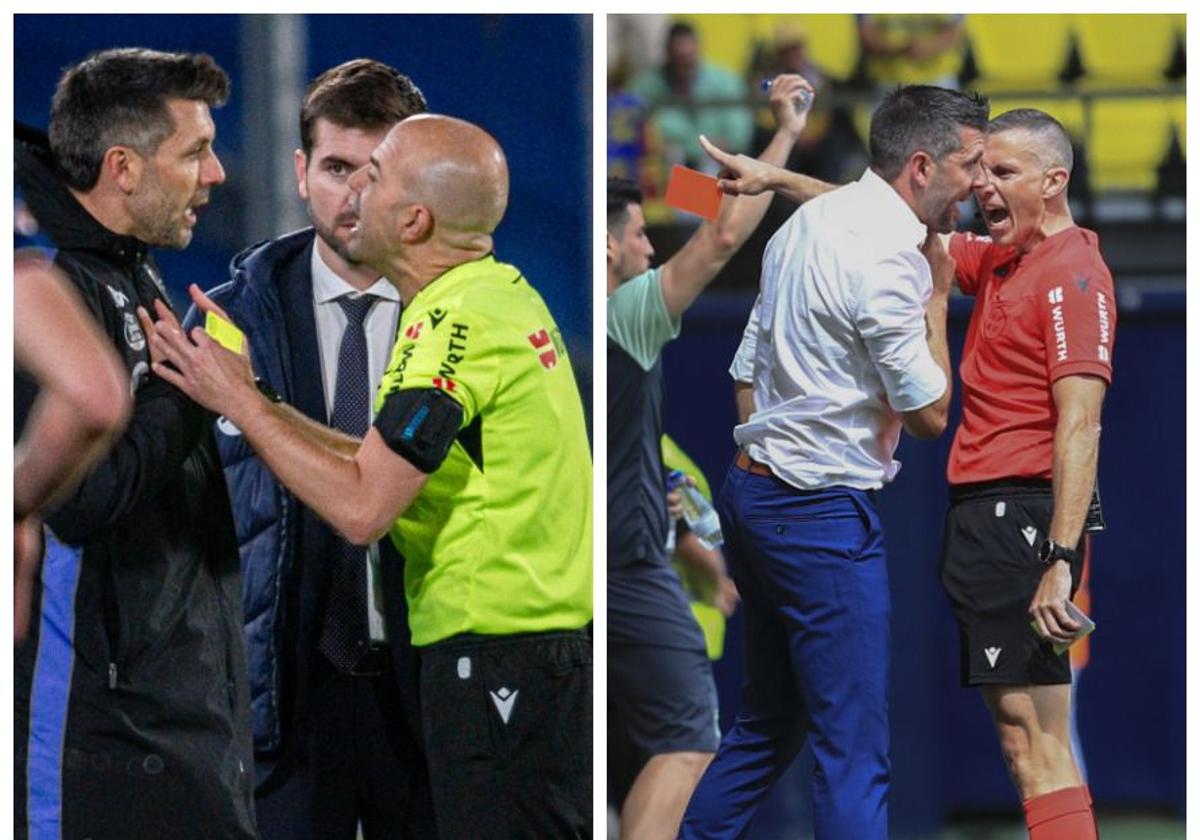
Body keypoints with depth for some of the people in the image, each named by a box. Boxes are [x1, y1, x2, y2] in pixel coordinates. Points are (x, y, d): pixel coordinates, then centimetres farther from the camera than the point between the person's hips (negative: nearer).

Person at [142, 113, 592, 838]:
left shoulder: (456, 322, -17)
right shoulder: (504, 293, 14)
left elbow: (361, 507, -20)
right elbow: (386, 469, 15)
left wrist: (238, 402, -11)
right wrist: (250, 397, 11)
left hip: (498, 661, -10)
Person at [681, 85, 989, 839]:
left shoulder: (812, 219, 10)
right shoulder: (887, 255, -18)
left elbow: (751, 364, 17)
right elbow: (930, 414, -13)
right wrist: (938, 298, -2)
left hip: (754, 489, 10)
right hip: (823, 514, -10)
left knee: (771, 721, 19)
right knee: (855, 750, -9)